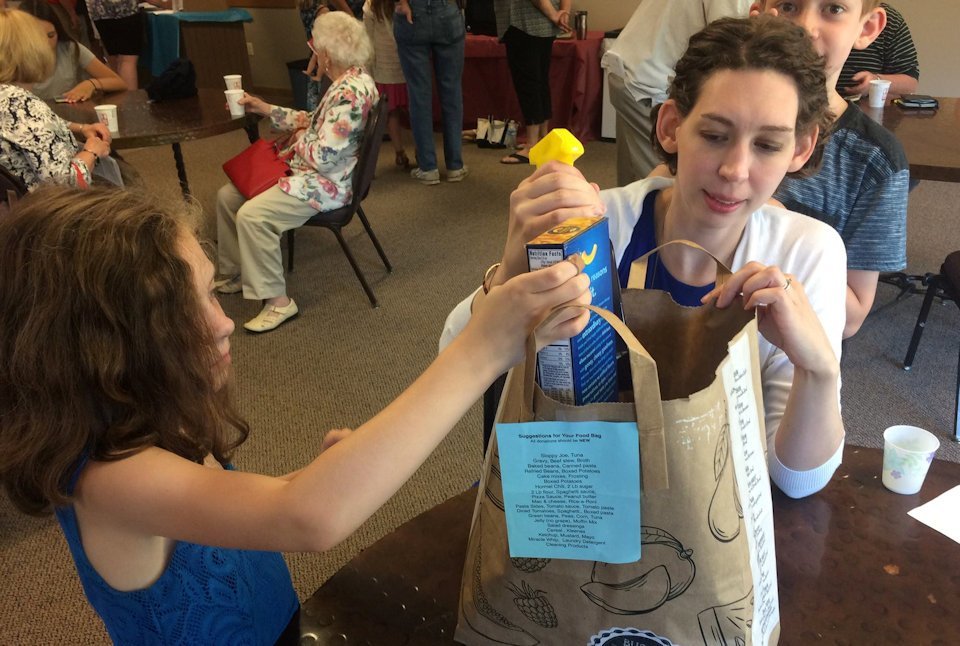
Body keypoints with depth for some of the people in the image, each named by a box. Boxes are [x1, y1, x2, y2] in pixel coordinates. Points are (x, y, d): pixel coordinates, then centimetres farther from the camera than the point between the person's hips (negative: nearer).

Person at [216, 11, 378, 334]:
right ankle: (237, 274, 24)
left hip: (328, 183, -11)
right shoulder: (348, 81, 6)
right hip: (309, 171, 11)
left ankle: (278, 301, -13)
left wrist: (300, 138, -6)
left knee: (252, 215, -25)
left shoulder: (350, 93, -26)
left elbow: (322, 157, -27)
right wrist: (265, 109, 21)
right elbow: (317, 124, 20)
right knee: (227, 195, 9)